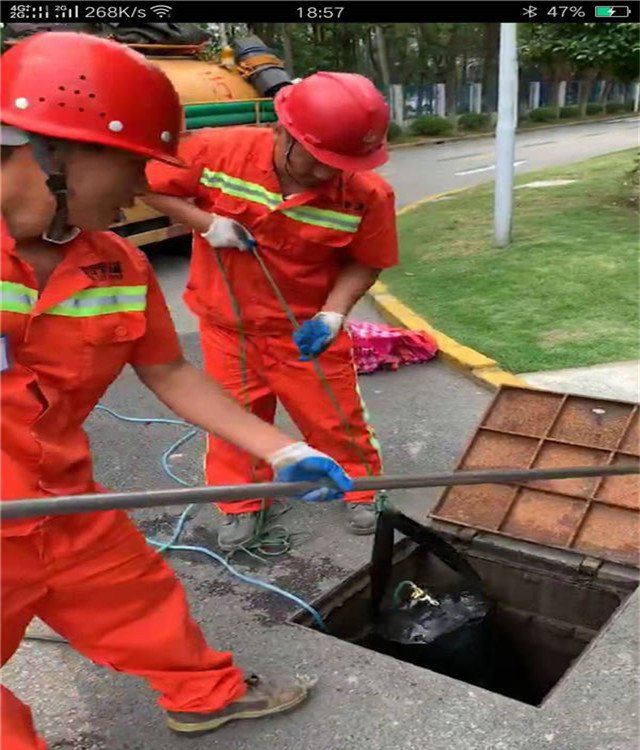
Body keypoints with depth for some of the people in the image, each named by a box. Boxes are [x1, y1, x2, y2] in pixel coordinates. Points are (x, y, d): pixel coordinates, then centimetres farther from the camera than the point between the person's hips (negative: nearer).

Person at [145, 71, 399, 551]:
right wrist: (206, 223, -21)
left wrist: (332, 314, -25)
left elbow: (364, 263, -9)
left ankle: (360, 490, 38)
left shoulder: (368, 195, -22)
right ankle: (241, 505, 36)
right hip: (227, 324, 1)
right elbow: (148, 186, -8)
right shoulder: (217, 151, -22)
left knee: (336, 417, 11)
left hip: (305, 329, 0)